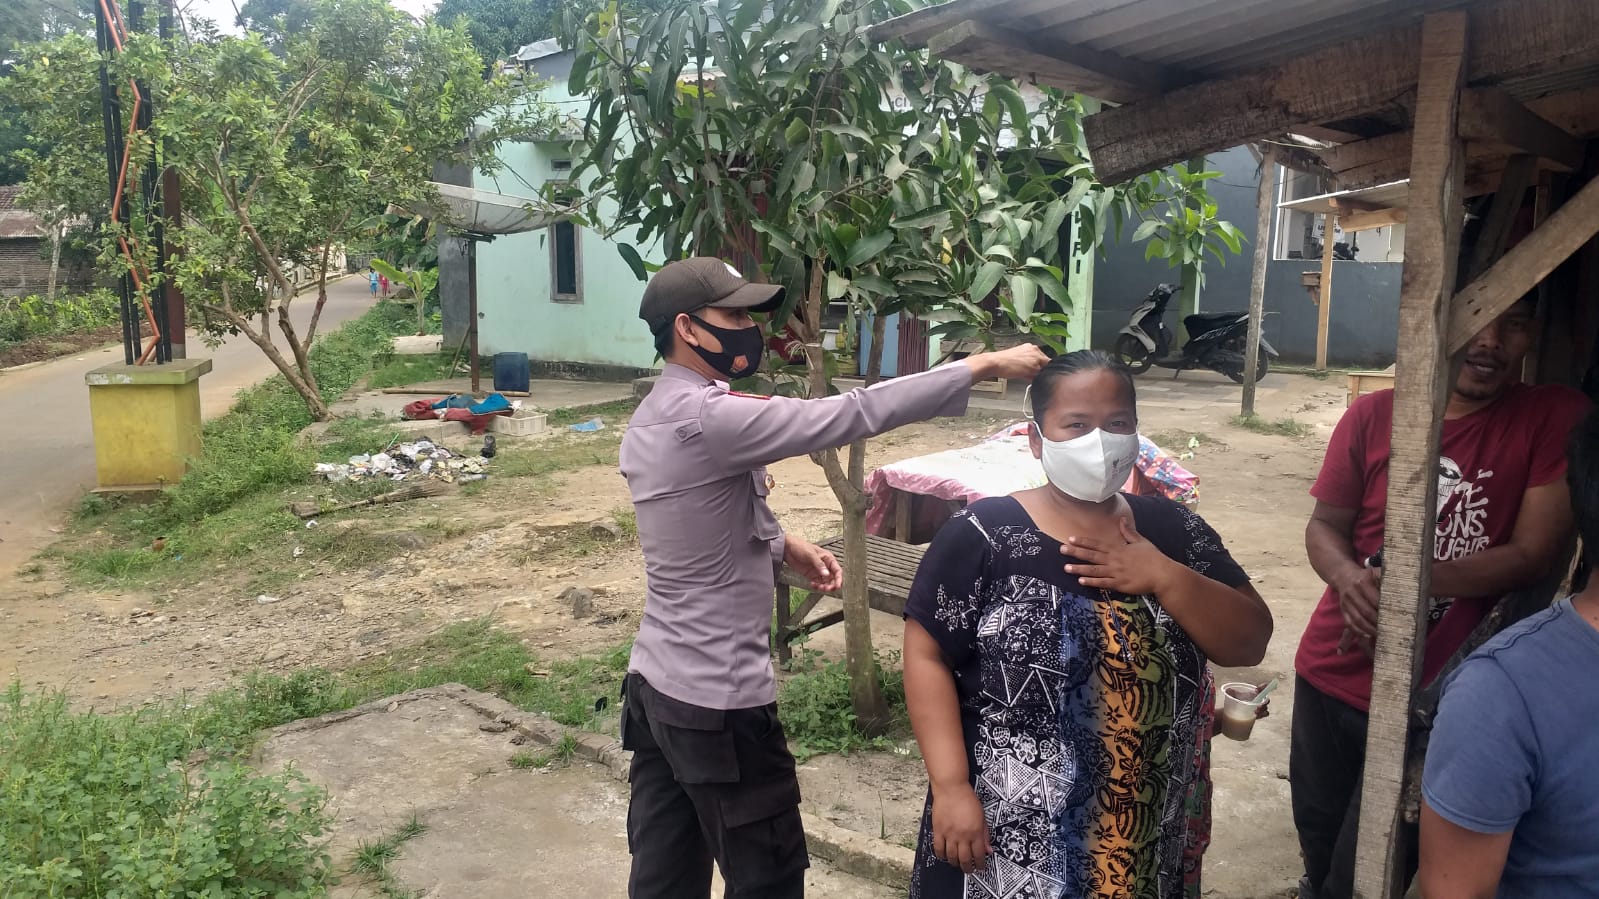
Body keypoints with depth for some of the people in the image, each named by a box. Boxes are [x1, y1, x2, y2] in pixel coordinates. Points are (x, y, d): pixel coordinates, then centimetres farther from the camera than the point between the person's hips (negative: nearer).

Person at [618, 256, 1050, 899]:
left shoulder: (651, 419, 7)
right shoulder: (708, 418, -23)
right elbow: (851, 415, -26)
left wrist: (784, 546, 8)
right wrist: (984, 365, -21)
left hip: (655, 679, 9)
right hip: (717, 697, -9)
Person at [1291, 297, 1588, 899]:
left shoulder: (1555, 417, -10)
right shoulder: (1373, 414, -4)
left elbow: (1532, 555, -13)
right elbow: (1323, 526, 0)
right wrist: (1350, 579, -22)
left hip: (1432, 695, -3)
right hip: (1327, 673, 3)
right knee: (1316, 837, 24)